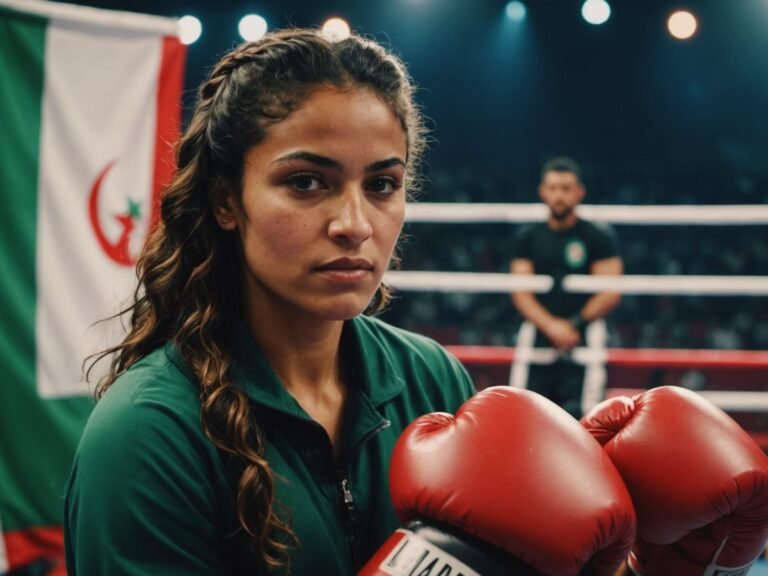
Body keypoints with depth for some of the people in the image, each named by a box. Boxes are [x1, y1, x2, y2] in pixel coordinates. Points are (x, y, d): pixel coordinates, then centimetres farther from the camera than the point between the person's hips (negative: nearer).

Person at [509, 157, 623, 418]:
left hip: (583, 340, -3)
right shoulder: (528, 237, 11)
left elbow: (610, 293, -2)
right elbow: (521, 292, 3)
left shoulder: (599, 236, 3)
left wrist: (574, 325, -10)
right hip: (537, 338, 3)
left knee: (579, 415, -11)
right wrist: (551, 325, -13)